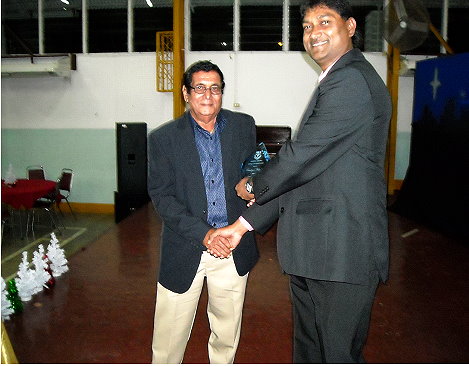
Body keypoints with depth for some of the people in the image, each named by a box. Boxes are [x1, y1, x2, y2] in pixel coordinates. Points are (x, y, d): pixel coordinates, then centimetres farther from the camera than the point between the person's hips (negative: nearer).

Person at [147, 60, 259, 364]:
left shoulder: (244, 126, 2)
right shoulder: (164, 138, -5)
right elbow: (161, 196, -9)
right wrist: (203, 233, -19)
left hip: (233, 248, 2)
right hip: (184, 250, -2)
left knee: (227, 337, 19)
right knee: (169, 339, 10)